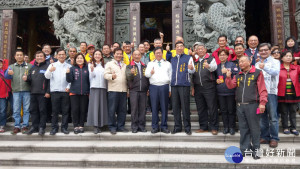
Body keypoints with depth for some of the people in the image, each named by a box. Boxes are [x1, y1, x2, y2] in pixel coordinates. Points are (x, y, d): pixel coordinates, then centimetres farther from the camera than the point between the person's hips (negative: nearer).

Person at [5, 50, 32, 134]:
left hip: (27, 91, -1)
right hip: (16, 91, 1)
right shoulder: (11, 66, 13)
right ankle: (17, 126, 11)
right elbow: (6, 76, -2)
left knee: (26, 109, 0)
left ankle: (25, 126, 8)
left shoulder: (30, 66, 10)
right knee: (16, 110, 3)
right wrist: (8, 73, -24)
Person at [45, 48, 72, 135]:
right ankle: (54, 128, 11)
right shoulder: (52, 65, 9)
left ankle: (64, 127, 11)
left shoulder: (69, 66, 10)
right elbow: (47, 76, -3)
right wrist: (50, 71, -23)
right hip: (54, 91, 0)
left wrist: (69, 87, -9)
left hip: (65, 91, 1)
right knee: (55, 111, 3)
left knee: (65, 111, 3)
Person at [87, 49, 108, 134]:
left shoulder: (104, 65, 18)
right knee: (95, 105, -7)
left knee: (102, 105, 1)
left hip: (103, 87, 3)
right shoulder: (90, 65, 8)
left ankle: (100, 124, 9)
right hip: (94, 87, -3)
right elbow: (92, 76, -3)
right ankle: (95, 126, -6)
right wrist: (92, 70, -19)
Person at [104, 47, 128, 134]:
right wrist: (112, 76, -23)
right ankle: (112, 127, 4)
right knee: (112, 109, -4)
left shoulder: (125, 65, 23)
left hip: (123, 90, 4)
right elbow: (105, 74, -3)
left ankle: (120, 126, 14)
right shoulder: (109, 64, 8)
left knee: (122, 109, 5)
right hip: (113, 90, -4)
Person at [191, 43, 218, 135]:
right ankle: (203, 127, 19)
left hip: (209, 87, -5)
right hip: (198, 88, 5)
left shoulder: (210, 58, 5)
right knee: (200, 108, 9)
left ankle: (214, 127, 6)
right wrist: (192, 87, 13)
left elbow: (214, 67, -17)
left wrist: (209, 66, -40)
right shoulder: (195, 61, 18)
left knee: (212, 107, -4)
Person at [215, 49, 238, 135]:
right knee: (223, 110, 8)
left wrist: (227, 71, -17)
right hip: (220, 92, 4)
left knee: (231, 110, 2)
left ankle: (232, 127, 13)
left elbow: (236, 74, -11)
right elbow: (214, 77, 23)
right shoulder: (217, 66, 14)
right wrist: (216, 80, 3)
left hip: (230, 91, -4)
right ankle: (225, 127, 18)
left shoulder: (232, 64, 2)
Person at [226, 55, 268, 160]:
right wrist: (228, 77, -8)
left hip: (252, 105, -5)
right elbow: (231, 86, 9)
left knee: (254, 128, 1)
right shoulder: (238, 75, 17)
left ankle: (256, 149, 13)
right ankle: (245, 149, 17)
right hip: (240, 105, 5)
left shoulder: (257, 73, 1)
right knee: (243, 128, 8)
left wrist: (262, 102, -12)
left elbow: (262, 89, -4)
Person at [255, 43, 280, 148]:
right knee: (262, 117, 11)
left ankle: (274, 138, 7)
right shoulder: (257, 64, 18)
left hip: (271, 92, -5)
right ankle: (264, 136, 21)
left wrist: (264, 67, -35)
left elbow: (275, 72, -19)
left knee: (273, 117, -3)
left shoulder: (275, 62, 3)